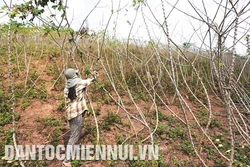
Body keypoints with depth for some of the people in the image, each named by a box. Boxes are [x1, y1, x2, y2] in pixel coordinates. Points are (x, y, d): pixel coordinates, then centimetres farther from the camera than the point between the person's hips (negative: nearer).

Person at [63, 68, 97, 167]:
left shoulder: (66, 88, 11)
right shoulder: (79, 83, -5)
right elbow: (88, 81, 14)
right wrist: (94, 77, 35)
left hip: (71, 112, 8)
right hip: (77, 111, -7)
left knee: (75, 133, 28)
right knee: (74, 135, -7)